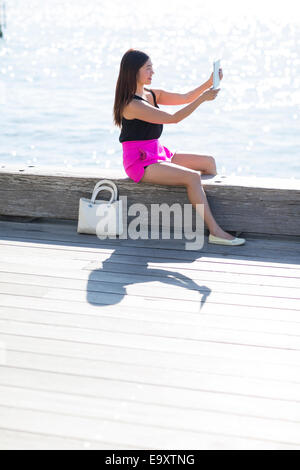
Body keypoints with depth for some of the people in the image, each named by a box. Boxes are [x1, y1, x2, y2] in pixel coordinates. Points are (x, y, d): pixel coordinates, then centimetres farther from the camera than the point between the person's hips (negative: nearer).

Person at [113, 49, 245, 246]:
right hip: (141, 163, -10)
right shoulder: (132, 105, -19)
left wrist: (208, 84, -4)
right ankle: (215, 232, -24)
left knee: (208, 162, 8)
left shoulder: (151, 94, 10)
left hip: (158, 154, 10)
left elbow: (184, 98, 10)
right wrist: (202, 98, -22)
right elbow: (173, 118, -22)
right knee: (193, 177, -25)